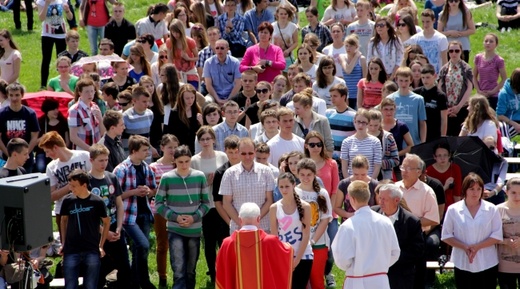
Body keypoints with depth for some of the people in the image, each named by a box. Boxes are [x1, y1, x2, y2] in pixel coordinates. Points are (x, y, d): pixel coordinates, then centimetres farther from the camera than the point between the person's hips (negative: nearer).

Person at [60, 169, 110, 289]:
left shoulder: (97, 202, -6)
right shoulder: (68, 201, 0)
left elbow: (106, 222, 8)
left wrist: (101, 245, 4)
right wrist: (63, 244, 11)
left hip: (92, 252, -2)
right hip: (71, 252, 2)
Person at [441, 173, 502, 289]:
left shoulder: (491, 209, -2)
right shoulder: (453, 210, -2)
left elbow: (497, 236, -3)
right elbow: (446, 236, 0)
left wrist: (477, 246, -17)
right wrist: (464, 247, -15)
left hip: (487, 263, 0)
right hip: (463, 264, 0)